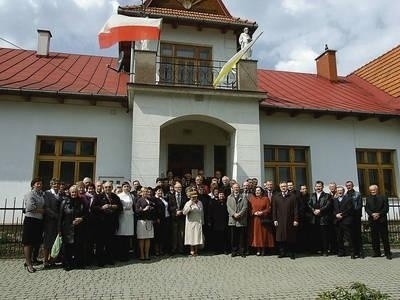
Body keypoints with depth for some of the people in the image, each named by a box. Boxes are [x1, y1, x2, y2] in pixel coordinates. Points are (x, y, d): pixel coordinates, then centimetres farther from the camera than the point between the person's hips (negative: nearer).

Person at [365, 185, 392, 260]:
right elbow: (366, 208, 5)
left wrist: (379, 214, -14)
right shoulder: (368, 198, 12)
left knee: (385, 237, -1)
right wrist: (372, 214, -13)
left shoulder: (383, 197, 5)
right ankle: (377, 252, 12)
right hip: (372, 220, 3)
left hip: (382, 220, -2)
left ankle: (387, 253, 4)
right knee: (374, 237, 4)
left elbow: (386, 208, -2)